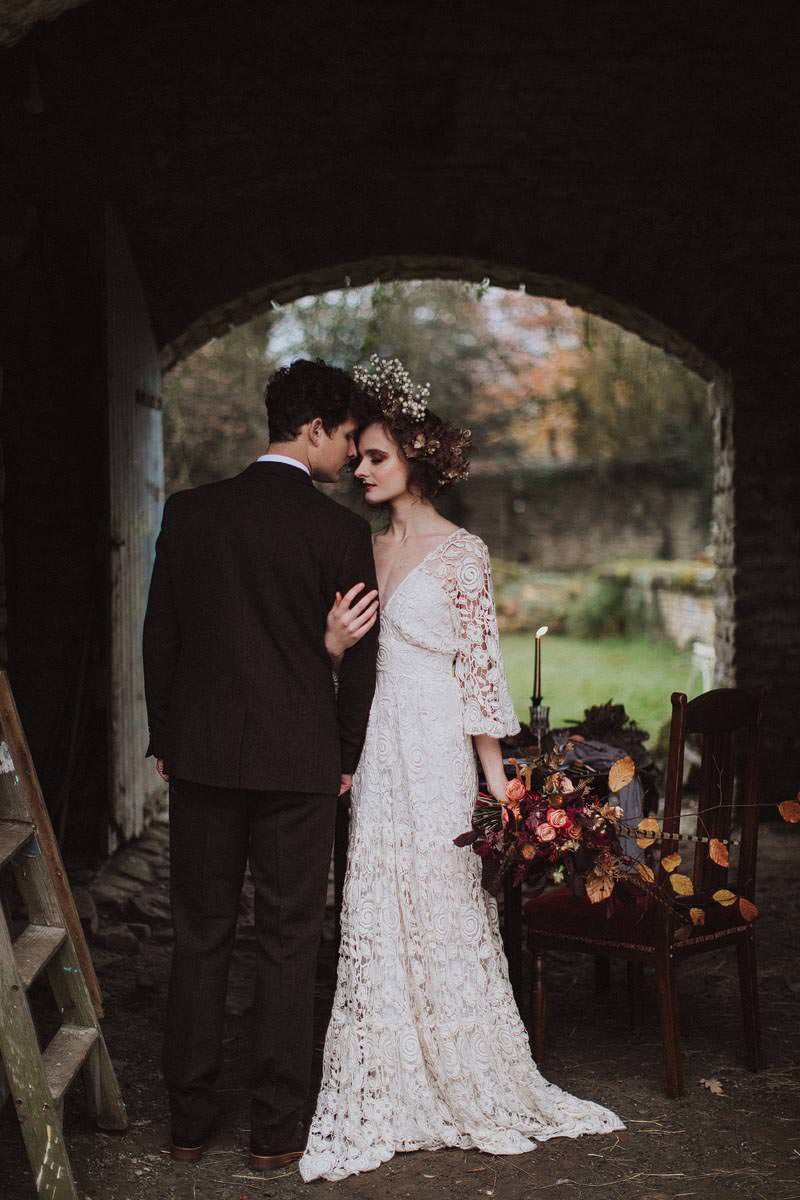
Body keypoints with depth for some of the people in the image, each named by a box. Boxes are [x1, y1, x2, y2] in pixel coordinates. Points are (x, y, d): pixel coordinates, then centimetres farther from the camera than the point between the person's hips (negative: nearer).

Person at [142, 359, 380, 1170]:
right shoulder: (339, 530, -8)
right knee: (287, 944, 8)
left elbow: (159, 635, 4)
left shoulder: (189, 512, 1)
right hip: (298, 761, -3)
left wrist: (164, 740, 14)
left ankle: (189, 1120, 20)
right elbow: (358, 656, -4)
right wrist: (345, 758, 10)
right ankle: (276, 1128, 15)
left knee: (199, 938, 12)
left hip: (200, 753, 3)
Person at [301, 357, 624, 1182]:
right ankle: (387, 1099, 17)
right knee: (375, 919, 6)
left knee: (443, 913, 2)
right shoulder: (367, 549, 12)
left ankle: (479, 1091, 20)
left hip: (435, 757, -5)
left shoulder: (460, 553, -6)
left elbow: (480, 671, -7)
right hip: (374, 755, 6)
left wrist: (497, 778, -9)